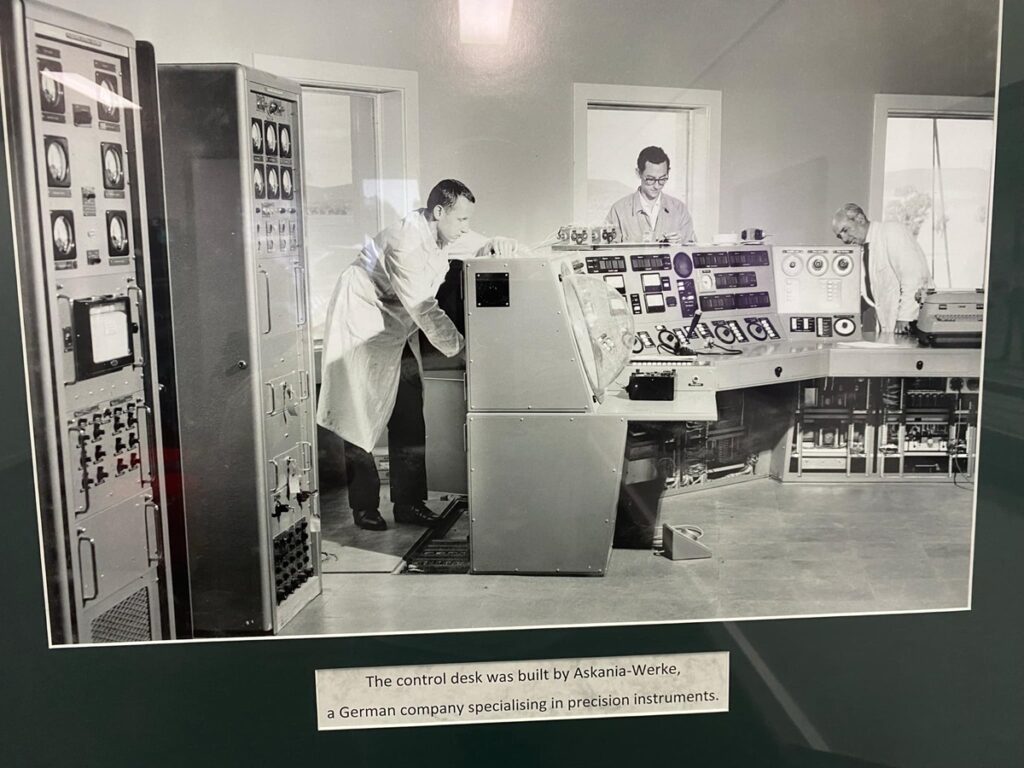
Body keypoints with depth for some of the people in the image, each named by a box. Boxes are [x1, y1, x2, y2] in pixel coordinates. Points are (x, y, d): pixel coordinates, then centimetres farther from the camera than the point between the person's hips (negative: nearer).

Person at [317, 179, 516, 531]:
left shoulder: (443, 232, -3)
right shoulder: (405, 243, -29)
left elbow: (481, 250, 6)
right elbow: (424, 310, -31)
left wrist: (496, 245, -20)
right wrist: (462, 349, -30)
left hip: (398, 327, 8)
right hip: (362, 326, -8)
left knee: (409, 419, 4)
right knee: (362, 418, 0)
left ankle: (408, 502, 13)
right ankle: (364, 507, 12)